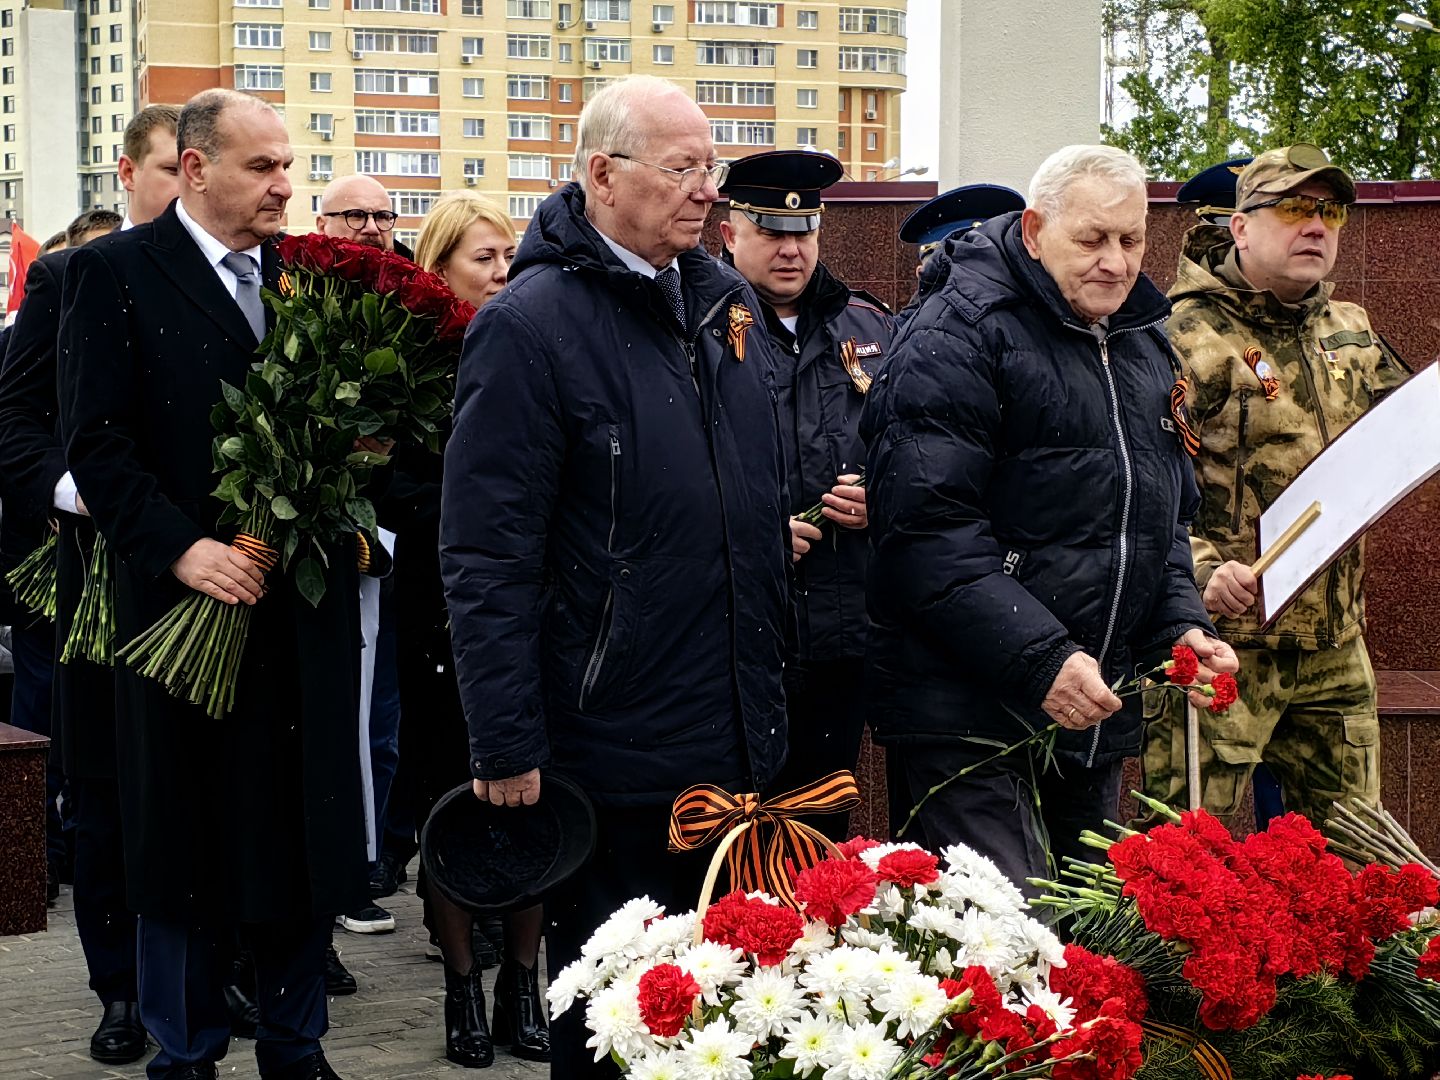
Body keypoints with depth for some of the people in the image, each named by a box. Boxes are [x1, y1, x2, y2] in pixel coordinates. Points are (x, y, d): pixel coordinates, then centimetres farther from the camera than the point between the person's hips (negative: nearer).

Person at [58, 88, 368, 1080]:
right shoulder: (114, 272, -4)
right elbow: (97, 442, -10)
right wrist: (179, 548, -20)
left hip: (309, 600, 4)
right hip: (193, 594, -4)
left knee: (308, 835, 10)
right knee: (192, 842, 6)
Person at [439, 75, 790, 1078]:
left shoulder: (727, 301, 8)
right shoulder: (529, 326, -15)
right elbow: (488, 558, -16)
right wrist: (507, 749, -18)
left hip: (740, 737, 7)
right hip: (611, 753, -7)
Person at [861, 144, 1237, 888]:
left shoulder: (1143, 342, 15)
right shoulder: (957, 335, -12)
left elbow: (1167, 513, 24)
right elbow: (927, 526, -20)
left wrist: (1181, 625, 5)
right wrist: (1040, 659, -26)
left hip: (1093, 715, 8)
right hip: (970, 714, -8)